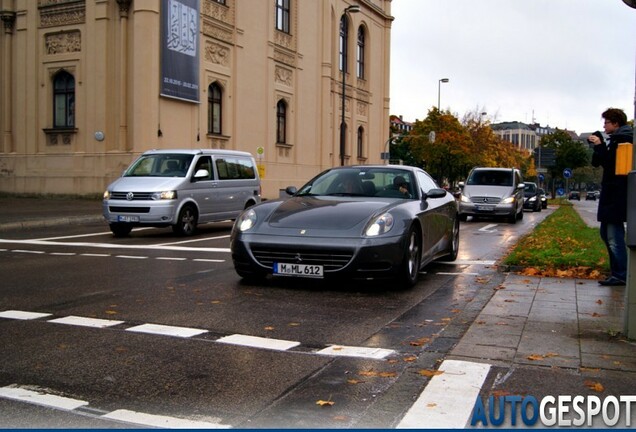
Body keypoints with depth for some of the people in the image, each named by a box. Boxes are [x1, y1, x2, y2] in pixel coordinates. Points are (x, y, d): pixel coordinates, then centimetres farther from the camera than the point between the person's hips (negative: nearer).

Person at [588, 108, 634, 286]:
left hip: (617, 195, -10)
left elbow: (611, 163, -19)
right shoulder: (615, 139, 17)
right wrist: (598, 145, 3)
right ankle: (617, 271, 22)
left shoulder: (623, 138, -12)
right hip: (610, 194, 10)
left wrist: (600, 146, -13)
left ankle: (621, 275, -6)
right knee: (606, 233, 15)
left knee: (614, 236, -10)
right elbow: (597, 162, 15)